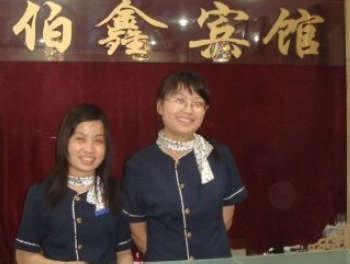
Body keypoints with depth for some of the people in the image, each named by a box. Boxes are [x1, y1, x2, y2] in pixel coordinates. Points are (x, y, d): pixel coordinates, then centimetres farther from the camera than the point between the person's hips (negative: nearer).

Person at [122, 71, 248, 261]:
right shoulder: (138, 165, -10)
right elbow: (137, 229, -3)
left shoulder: (220, 156, -5)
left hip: (215, 257, 2)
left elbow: (226, 216, 3)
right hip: (163, 259, -1)